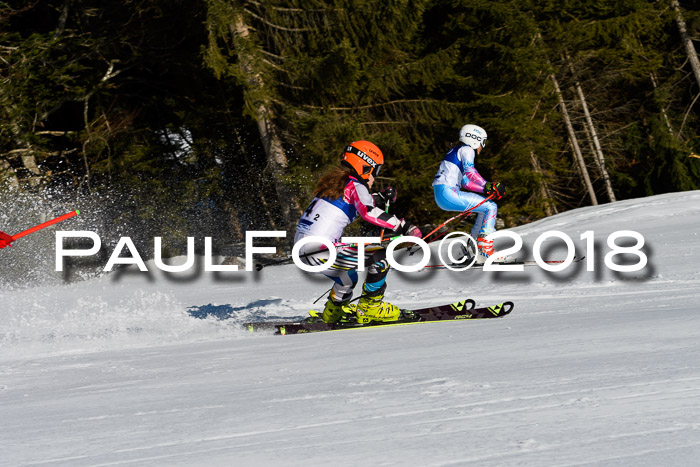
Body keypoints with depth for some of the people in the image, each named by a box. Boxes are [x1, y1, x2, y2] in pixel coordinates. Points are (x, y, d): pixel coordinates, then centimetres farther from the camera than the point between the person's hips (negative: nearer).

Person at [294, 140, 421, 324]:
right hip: (319, 251, -10)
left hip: (301, 246, 10)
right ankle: (370, 308, 1)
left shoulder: (334, 180, 19)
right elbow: (369, 212, -25)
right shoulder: (355, 185, -7)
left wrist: (380, 199, 26)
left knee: (348, 278, 33)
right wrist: (402, 226, -22)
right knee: (381, 256, -5)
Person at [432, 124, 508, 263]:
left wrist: (488, 190, 12)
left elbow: (466, 182, 23)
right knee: (491, 207, -8)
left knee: (487, 204, 20)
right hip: (448, 193, -10)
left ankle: (475, 248, 18)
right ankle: (485, 251, -14)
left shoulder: (458, 150, 26)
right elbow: (469, 171, -22)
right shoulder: (466, 150, -3)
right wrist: (488, 186, -23)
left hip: (440, 196, 10)